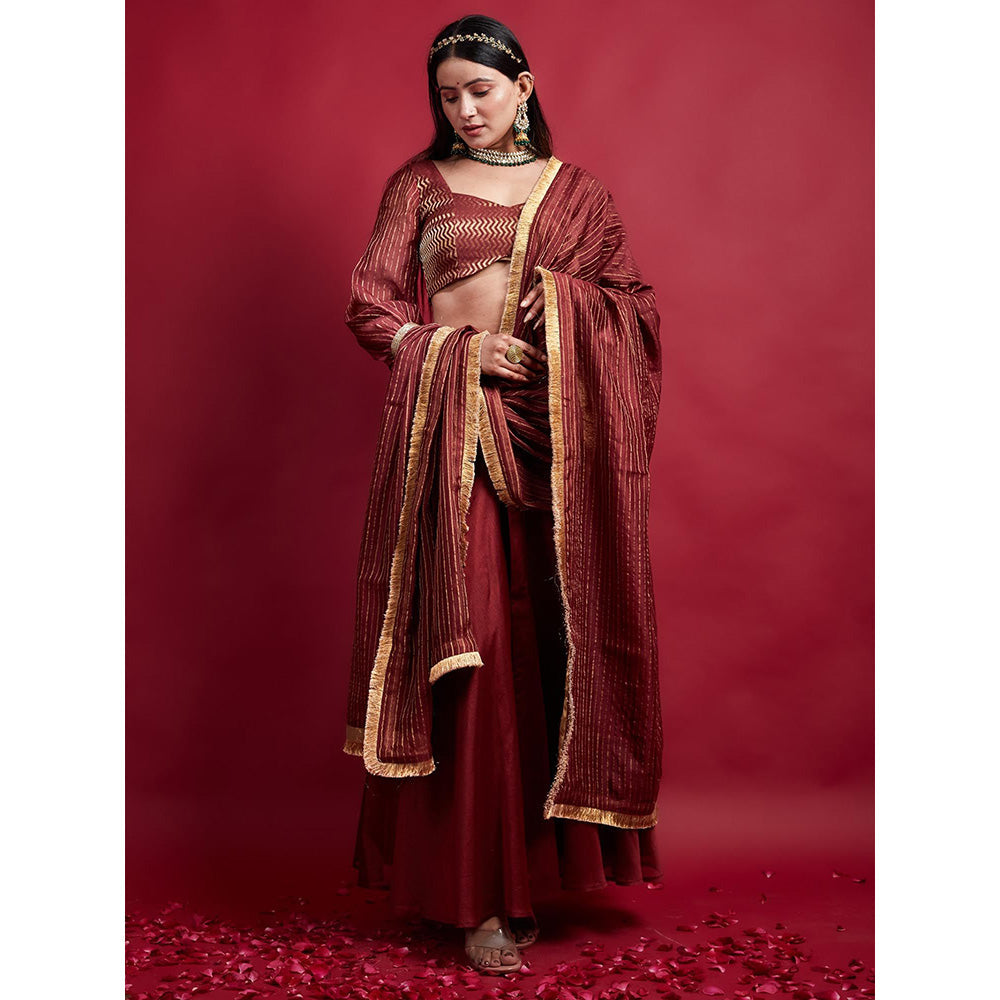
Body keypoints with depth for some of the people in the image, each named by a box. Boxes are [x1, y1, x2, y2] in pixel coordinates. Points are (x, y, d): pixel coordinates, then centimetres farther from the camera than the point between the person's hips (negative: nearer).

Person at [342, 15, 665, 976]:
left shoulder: (576, 189, 17)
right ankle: (482, 891, 0)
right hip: (451, 428, -2)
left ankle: (550, 847, 16)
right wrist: (460, 350, -9)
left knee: (557, 635, 0)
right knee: (470, 643, -8)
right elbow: (370, 304, 6)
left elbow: (635, 302, 13)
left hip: (557, 431, 2)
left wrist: (567, 300, -7)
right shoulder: (417, 183, 13)